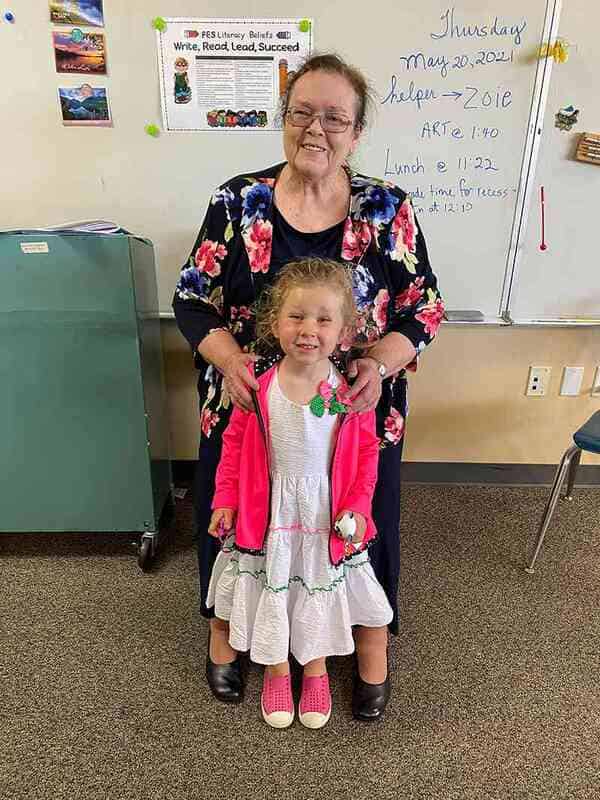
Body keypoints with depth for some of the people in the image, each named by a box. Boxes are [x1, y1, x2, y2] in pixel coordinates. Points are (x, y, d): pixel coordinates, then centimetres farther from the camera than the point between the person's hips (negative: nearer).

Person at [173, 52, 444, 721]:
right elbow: (192, 298, 0)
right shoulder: (236, 202, -3)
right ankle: (228, 624, 47)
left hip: (358, 413, 0)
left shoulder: (387, 209, -3)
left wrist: (382, 362, -19)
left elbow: (423, 305, 0)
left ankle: (372, 638, 44)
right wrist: (228, 358, -18)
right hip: (247, 409, 1)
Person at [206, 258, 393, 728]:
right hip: (269, 513, 0)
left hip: (327, 516, 0)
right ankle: (277, 673, 46)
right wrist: (225, 499, -4)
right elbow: (234, 442, -4)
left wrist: (357, 508, -13)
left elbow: (367, 453, -6)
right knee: (271, 595, 18)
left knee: (321, 594, 20)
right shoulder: (259, 388, -15)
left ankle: (316, 673, 47)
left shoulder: (351, 393, -16)